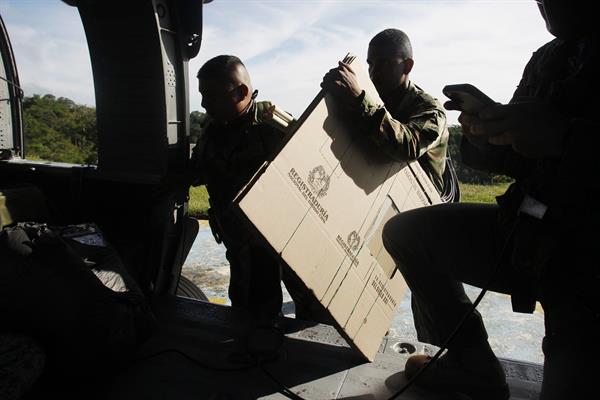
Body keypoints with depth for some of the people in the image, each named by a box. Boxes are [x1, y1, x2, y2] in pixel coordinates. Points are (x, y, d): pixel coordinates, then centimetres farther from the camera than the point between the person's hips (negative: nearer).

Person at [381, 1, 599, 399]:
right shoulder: (548, 59, 8)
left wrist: (566, 138, -31)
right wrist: (486, 133, -6)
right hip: (530, 233, 7)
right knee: (405, 231, 3)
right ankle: (473, 365, 11)